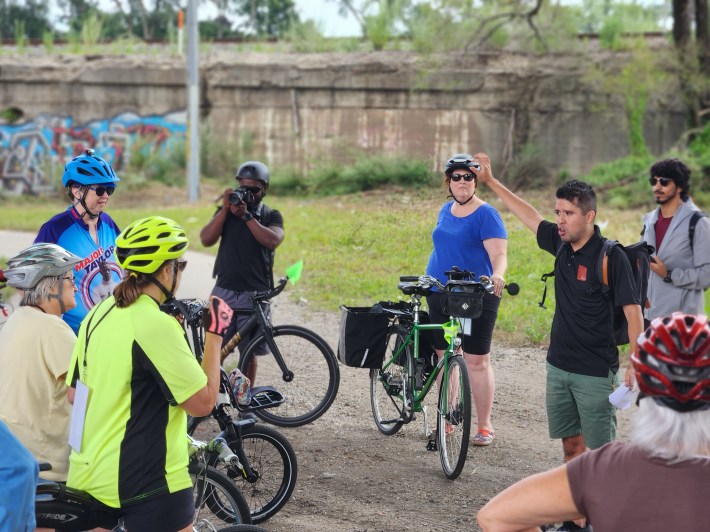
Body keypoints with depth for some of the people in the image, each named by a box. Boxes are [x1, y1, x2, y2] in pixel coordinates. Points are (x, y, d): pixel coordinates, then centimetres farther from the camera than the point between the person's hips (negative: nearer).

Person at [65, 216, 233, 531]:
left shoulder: (98, 314, 5)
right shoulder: (156, 325, -20)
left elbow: (74, 394, 13)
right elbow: (203, 402, -16)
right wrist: (215, 334, -7)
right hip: (144, 482, -8)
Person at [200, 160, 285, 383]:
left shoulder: (272, 216, 5)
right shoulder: (226, 211, 8)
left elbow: (272, 241, -17)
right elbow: (206, 239, -7)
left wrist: (245, 215, -17)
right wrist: (226, 208, -13)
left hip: (255, 294, -1)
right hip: (224, 291, 1)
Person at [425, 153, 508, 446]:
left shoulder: (486, 214, -9)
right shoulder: (446, 210, 12)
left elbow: (499, 253, -19)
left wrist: (497, 274, -38)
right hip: (440, 294, 6)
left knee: (477, 362, -3)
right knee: (444, 358, 9)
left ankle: (484, 426, 6)